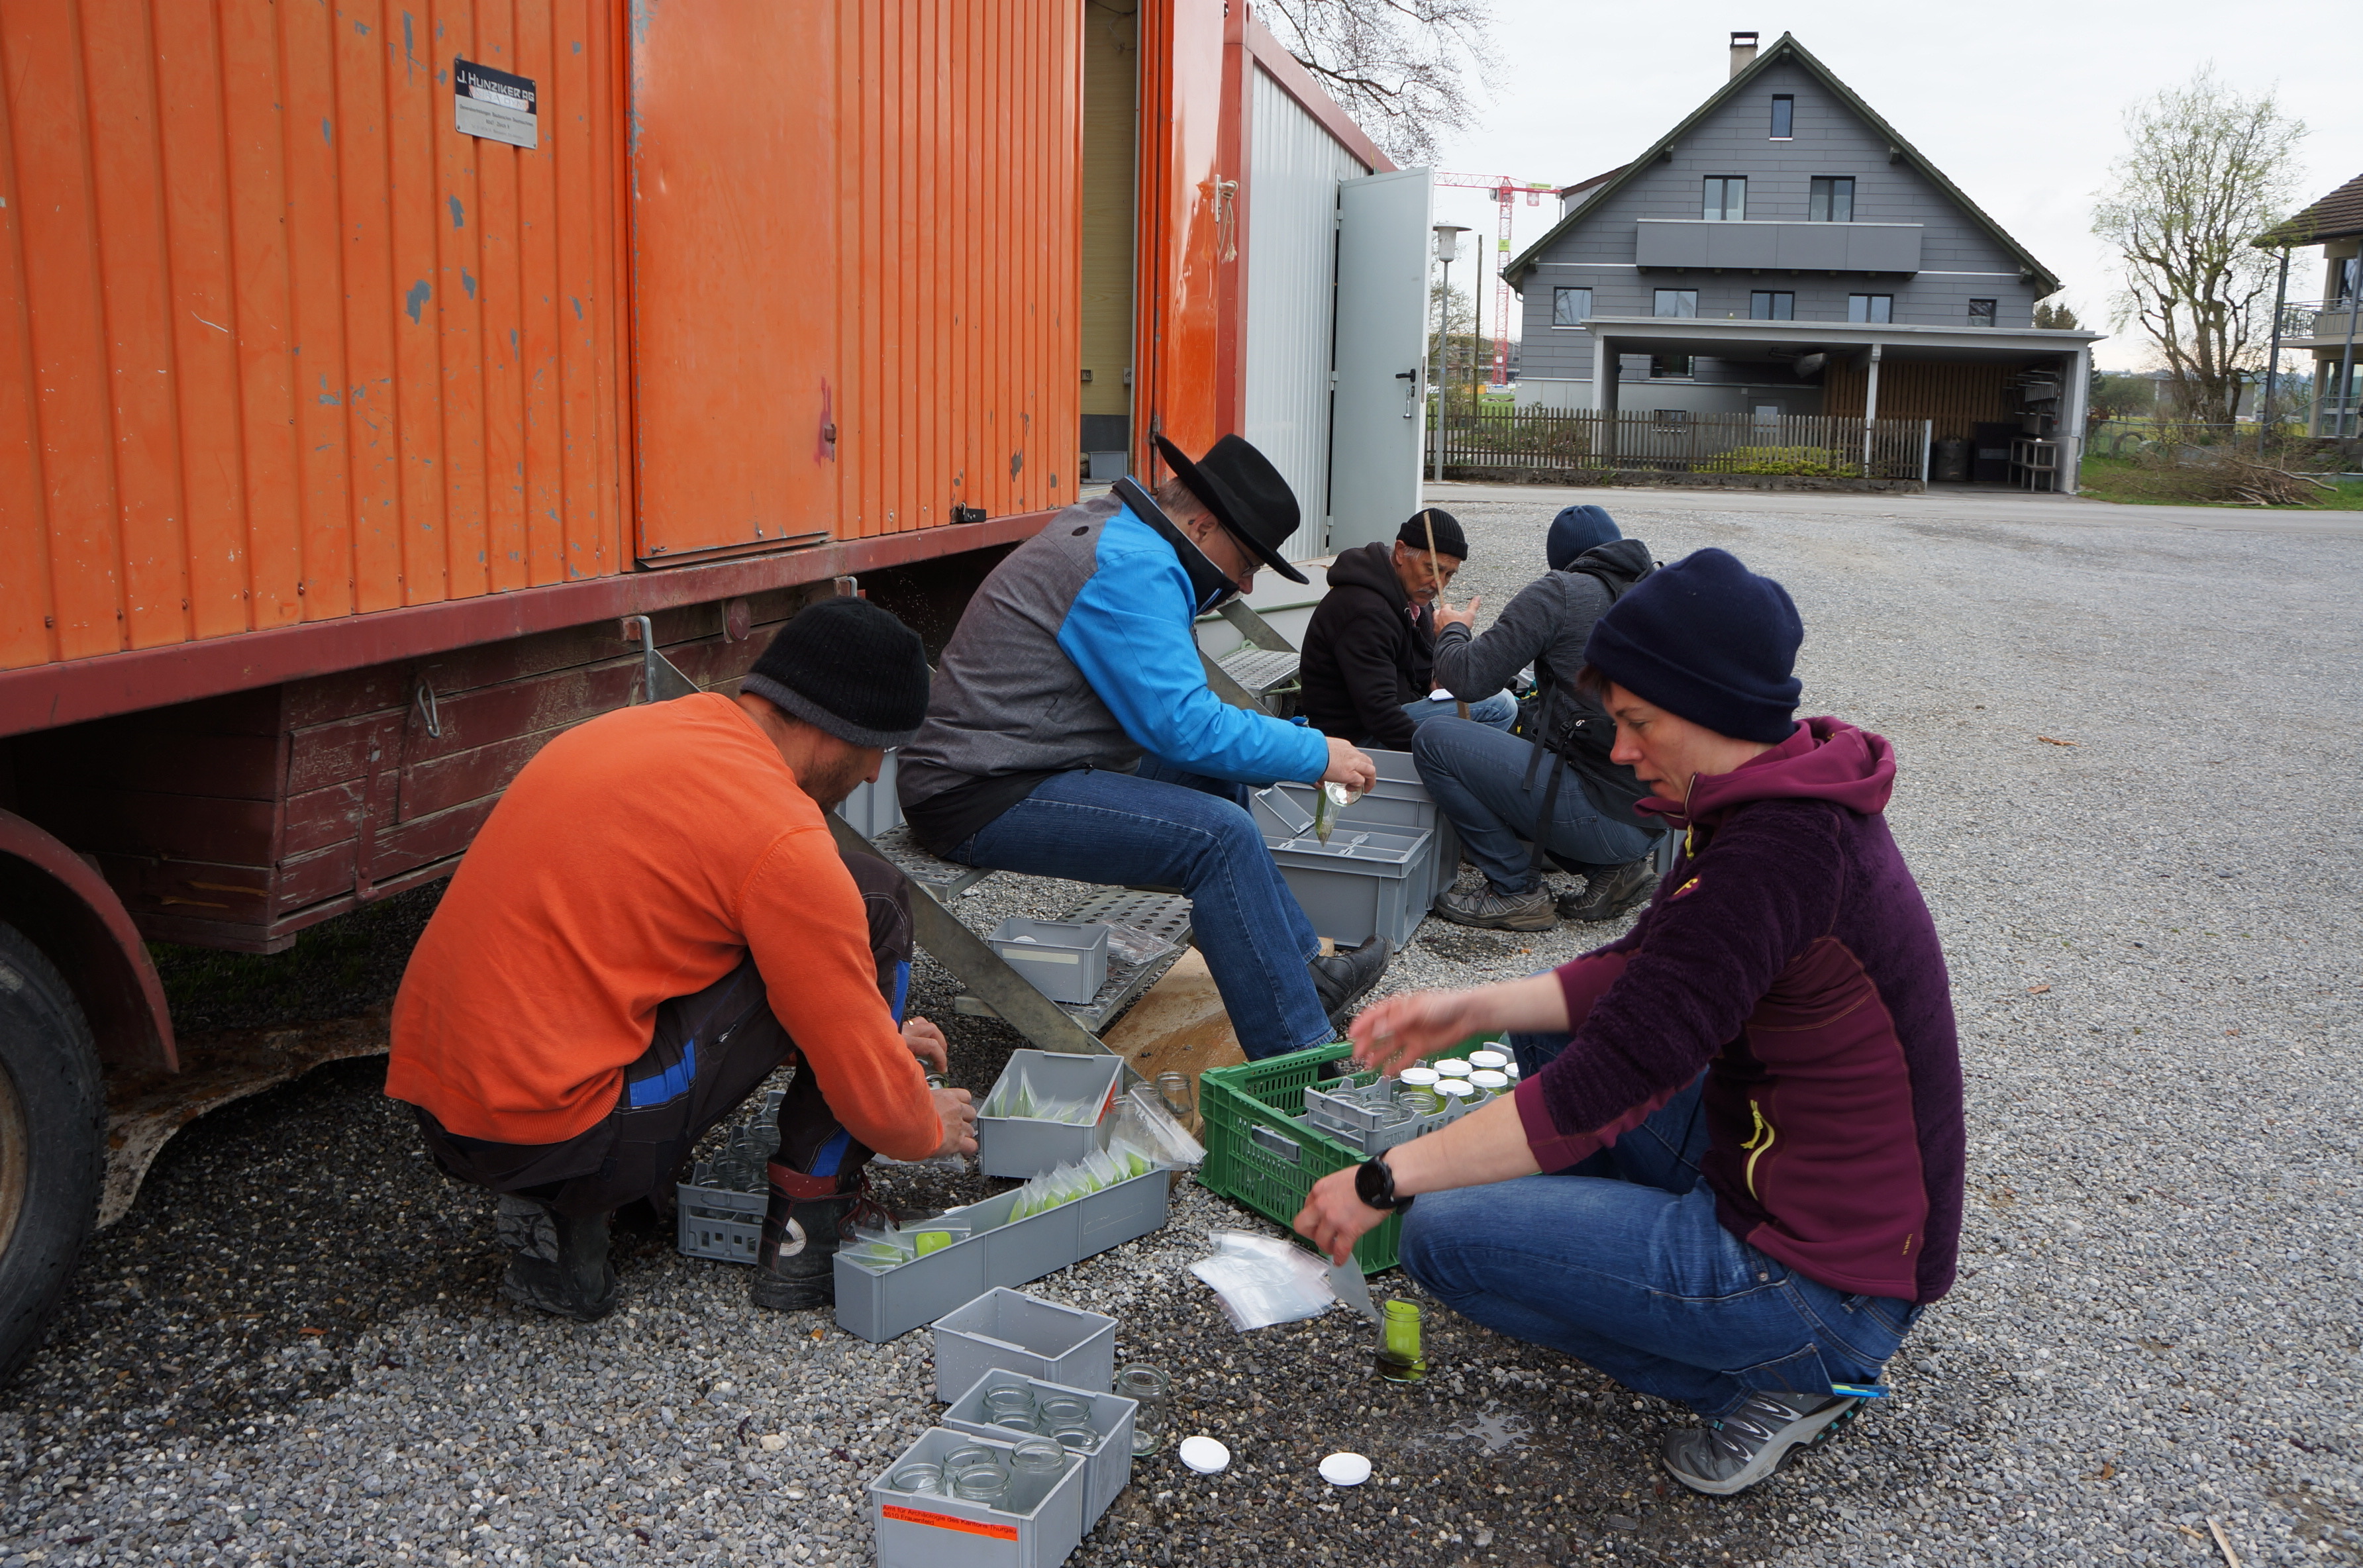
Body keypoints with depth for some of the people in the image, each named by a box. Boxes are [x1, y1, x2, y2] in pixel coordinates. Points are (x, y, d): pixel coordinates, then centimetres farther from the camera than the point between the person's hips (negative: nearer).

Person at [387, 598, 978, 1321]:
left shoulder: (639, 728, 12)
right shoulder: (778, 834, -14)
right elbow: (866, 1087, -8)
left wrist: (877, 1035, 31)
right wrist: (930, 1128, 16)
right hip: (555, 1134, -8)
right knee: (873, 903, -1)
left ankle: (559, 1214, 14)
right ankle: (806, 1229, 8)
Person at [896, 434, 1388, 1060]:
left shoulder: (1113, 533, 14)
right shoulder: (1130, 567, -19)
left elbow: (1169, 706, 19)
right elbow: (1185, 725, -24)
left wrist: (1292, 742, 9)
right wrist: (1316, 754, -12)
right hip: (984, 797, -11)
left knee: (1213, 783, 17)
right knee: (1218, 833, -20)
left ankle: (1302, 972, 23)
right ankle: (1302, 1059, -12)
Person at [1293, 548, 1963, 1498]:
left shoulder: (1776, 854, -28)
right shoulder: (1792, 799, 2)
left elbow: (1611, 1078, -27)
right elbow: (1642, 974, 11)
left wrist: (1383, 1181, -20)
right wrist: (1471, 1010, 1)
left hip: (1833, 1288, -10)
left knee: (1443, 1236, -11)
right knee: (1550, 1026, 18)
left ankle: (1781, 1382, 0)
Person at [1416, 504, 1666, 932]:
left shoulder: (1559, 592, -6)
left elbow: (1465, 676, -10)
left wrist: (1451, 630, 12)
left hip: (1607, 818, -8)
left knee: (1434, 743, -4)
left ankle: (1517, 891, 1)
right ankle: (1611, 869, 14)